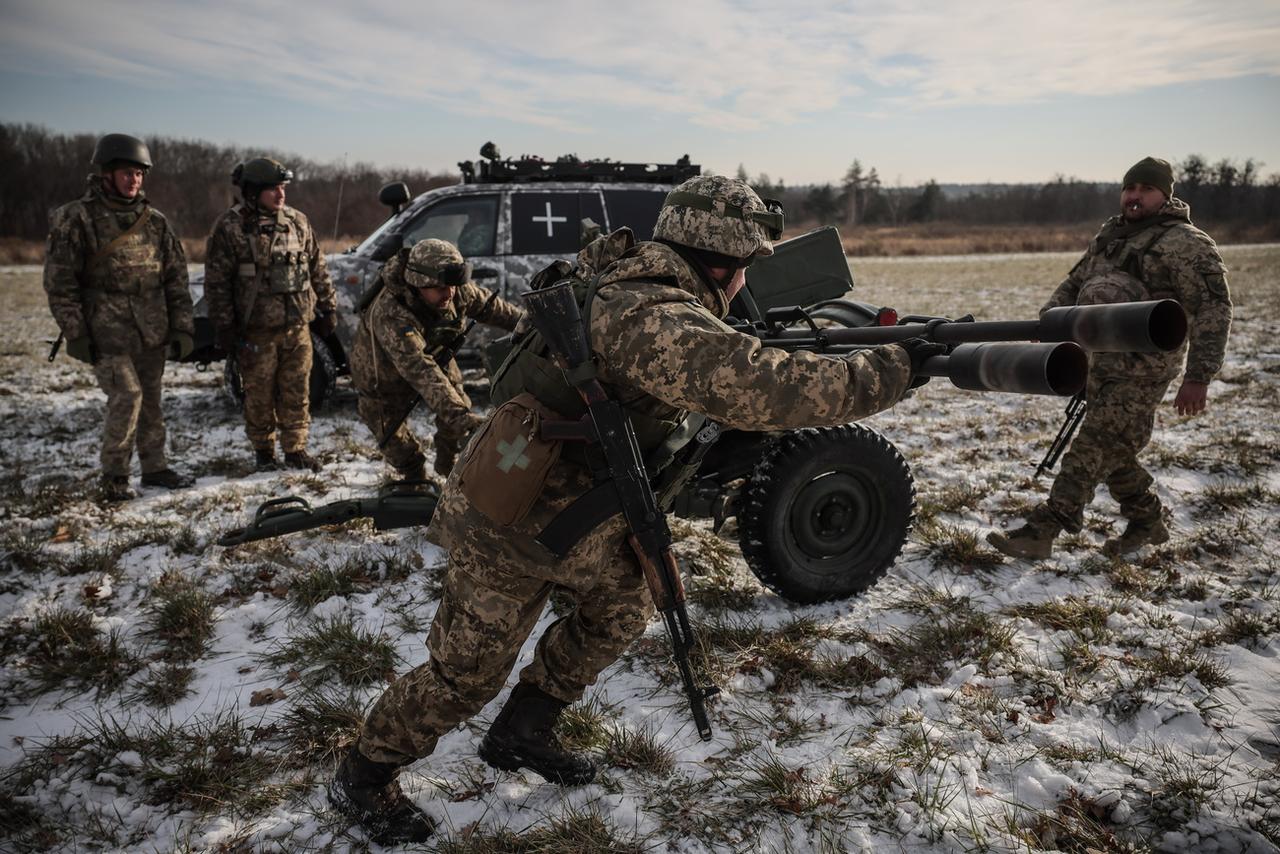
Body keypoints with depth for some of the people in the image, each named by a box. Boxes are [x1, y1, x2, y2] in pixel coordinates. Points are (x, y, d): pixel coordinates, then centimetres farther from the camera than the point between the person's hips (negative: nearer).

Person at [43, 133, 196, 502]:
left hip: (152, 332, 5)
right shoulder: (76, 219, -4)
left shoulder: (154, 221, 8)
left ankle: (154, 467, 24)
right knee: (127, 397, -12)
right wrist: (75, 335, -8)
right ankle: (113, 476, 3)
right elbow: (59, 282, -4)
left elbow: (176, 277, 11)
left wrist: (181, 328, 6)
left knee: (150, 401, 11)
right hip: (107, 333, -4)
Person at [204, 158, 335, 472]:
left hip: (298, 326, 3)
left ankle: (295, 449, 18)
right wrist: (224, 328, -8)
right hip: (256, 331, -3)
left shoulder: (297, 221, 9)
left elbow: (317, 268, 16)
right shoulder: (229, 227, -4)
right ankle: (263, 449, 22)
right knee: (259, 394, 6)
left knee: (297, 391, 6)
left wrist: (326, 308, 13)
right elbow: (216, 283, -4)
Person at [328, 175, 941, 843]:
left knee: (619, 612, 19)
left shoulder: (630, 281, 2)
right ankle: (362, 777, 31)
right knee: (468, 674, 6)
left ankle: (520, 734, 35)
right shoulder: (657, 318, -30)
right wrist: (891, 368, -28)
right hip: (510, 527, -9)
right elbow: (758, 388, -40)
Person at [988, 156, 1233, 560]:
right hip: (1099, 365, 8)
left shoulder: (1185, 243, -8)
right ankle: (1148, 522, 33)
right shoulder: (1109, 235, 16)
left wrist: (1198, 376, -18)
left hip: (1140, 371, -8)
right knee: (1113, 453, 16)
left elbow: (1212, 309, -12)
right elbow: (1074, 282, 24)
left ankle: (1043, 531, -9)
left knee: (1094, 450, -10)